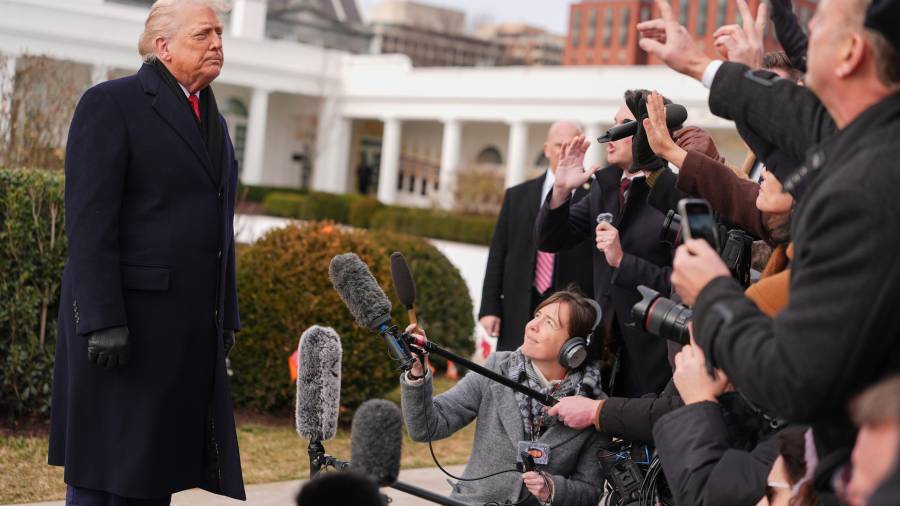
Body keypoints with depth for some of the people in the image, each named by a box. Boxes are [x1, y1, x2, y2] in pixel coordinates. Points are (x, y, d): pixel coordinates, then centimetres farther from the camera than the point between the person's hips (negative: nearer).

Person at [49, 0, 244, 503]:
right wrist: (103, 321, -20)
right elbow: (89, 221, -13)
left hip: (191, 327, 7)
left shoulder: (214, 120, 18)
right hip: (124, 320, -7)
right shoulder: (111, 104, -6)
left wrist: (226, 318, 15)